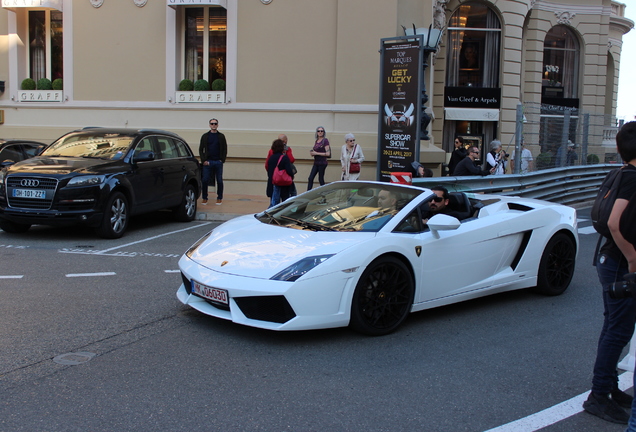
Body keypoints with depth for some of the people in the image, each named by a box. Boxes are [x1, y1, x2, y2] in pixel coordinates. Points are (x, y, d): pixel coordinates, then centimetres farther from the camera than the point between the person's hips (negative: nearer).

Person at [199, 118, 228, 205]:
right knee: (205, 181, -3)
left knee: (219, 181, 2)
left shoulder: (221, 136, 8)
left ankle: (219, 198, 12)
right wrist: (203, 160, -4)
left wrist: (222, 160, -4)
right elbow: (201, 149, 7)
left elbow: (225, 149, 7)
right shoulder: (205, 136, 8)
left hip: (218, 162, 0)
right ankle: (204, 198, 7)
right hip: (207, 162, 0)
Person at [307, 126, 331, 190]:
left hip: (322, 163, -7)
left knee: (321, 179, -1)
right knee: (310, 179, -1)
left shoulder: (325, 141, -8)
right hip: (316, 163, 7)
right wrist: (312, 153, 1)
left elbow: (328, 153, -13)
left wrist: (316, 153, -14)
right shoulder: (316, 141, 14)